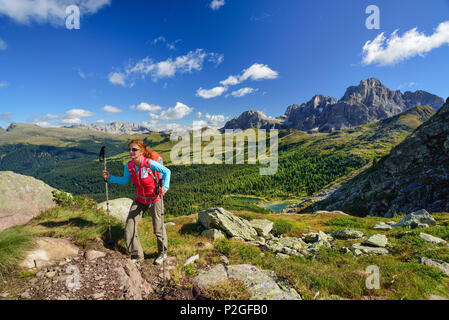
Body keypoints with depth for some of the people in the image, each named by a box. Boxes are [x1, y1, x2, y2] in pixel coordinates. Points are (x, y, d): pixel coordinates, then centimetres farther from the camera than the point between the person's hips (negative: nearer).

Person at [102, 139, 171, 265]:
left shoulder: (150, 163, -24)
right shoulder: (129, 166, -7)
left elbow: (167, 171, -16)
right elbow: (125, 180, 10)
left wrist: (165, 186, -30)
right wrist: (110, 177, -2)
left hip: (154, 199, -5)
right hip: (139, 199, 5)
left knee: (158, 229, 7)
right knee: (129, 229, 2)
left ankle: (163, 254, 34)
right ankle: (137, 256, 24)